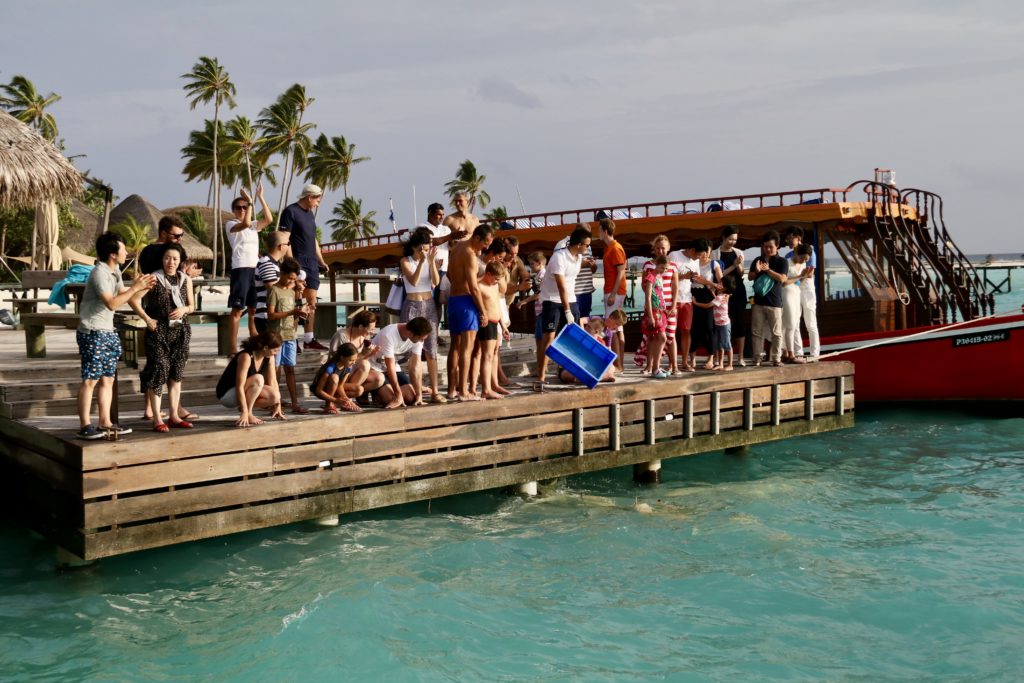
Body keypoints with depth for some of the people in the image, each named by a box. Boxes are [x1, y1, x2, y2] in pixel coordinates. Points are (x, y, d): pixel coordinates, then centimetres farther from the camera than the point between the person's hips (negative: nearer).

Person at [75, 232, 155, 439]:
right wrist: (134, 287, -18)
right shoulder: (99, 273, -17)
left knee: (107, 379, 10)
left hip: (107, 332, 9)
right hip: (92, 332, -9)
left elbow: (124, 298, 16)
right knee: (90, 380, -6)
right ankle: (84, 426, -2)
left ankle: (105, 423, 16)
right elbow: (112, 303, -24)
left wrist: (143, 288, 1)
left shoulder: (115, 271, 11)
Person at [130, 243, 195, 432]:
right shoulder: (154, 279, -5)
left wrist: (184, 310, -6)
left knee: (176, 373, 9)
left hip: (180, 331, 5)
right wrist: (147, 319, -11)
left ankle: (174, 416, 18)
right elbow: (134, 299, -8)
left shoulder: (186, 280, 9)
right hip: (158, 332, -5)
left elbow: (192, 305, 15)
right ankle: (157, 419, -4)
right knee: (158, 372, -7)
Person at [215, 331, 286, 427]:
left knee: (275, 396, -18)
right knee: (258, 379, -32)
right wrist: (245, 412, -33)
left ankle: (248, 408, 4)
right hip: (227, 394, -7)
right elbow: (240, 387, -30)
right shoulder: (246, 357, -27)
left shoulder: (269, 358, -4)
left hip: (245, 392, 7)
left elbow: (273, 382, -2)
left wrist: (277, 407, -4)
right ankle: (248, 413, -19)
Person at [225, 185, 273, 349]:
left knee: (254, 310, 10)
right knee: (237, 310, -7)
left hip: (256, 269, 6)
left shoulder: (254, 225, 18)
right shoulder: (230, 225, 0)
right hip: (240, 270, -6)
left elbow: (269, 219, 1)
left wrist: (260, 197, 0)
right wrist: (250, 201, -16)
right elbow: (245, 224, -21)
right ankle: (233, 348, -6)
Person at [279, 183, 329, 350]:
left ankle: (309, 339, 14)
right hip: (298, 263, -8)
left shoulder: (310, 213, 18)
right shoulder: (290, 211, -7)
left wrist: (321, 261, 18)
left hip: (312, 263, 8)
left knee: (312, 303, 8)